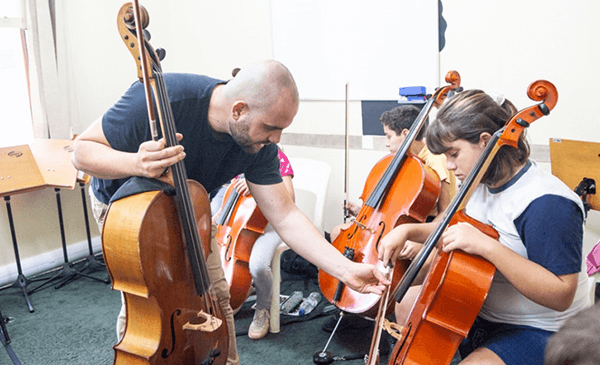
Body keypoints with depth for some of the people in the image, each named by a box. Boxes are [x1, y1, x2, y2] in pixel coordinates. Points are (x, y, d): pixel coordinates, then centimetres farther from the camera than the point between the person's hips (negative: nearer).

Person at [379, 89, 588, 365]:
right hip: (481, 309, 8)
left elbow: (561, 295, -30)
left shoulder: (547, 203, -26)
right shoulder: (480, 184, 1)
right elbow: (451, 231, 20)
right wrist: (409, 231, 2)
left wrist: (488, 246, -37)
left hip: (537, 332, -8)